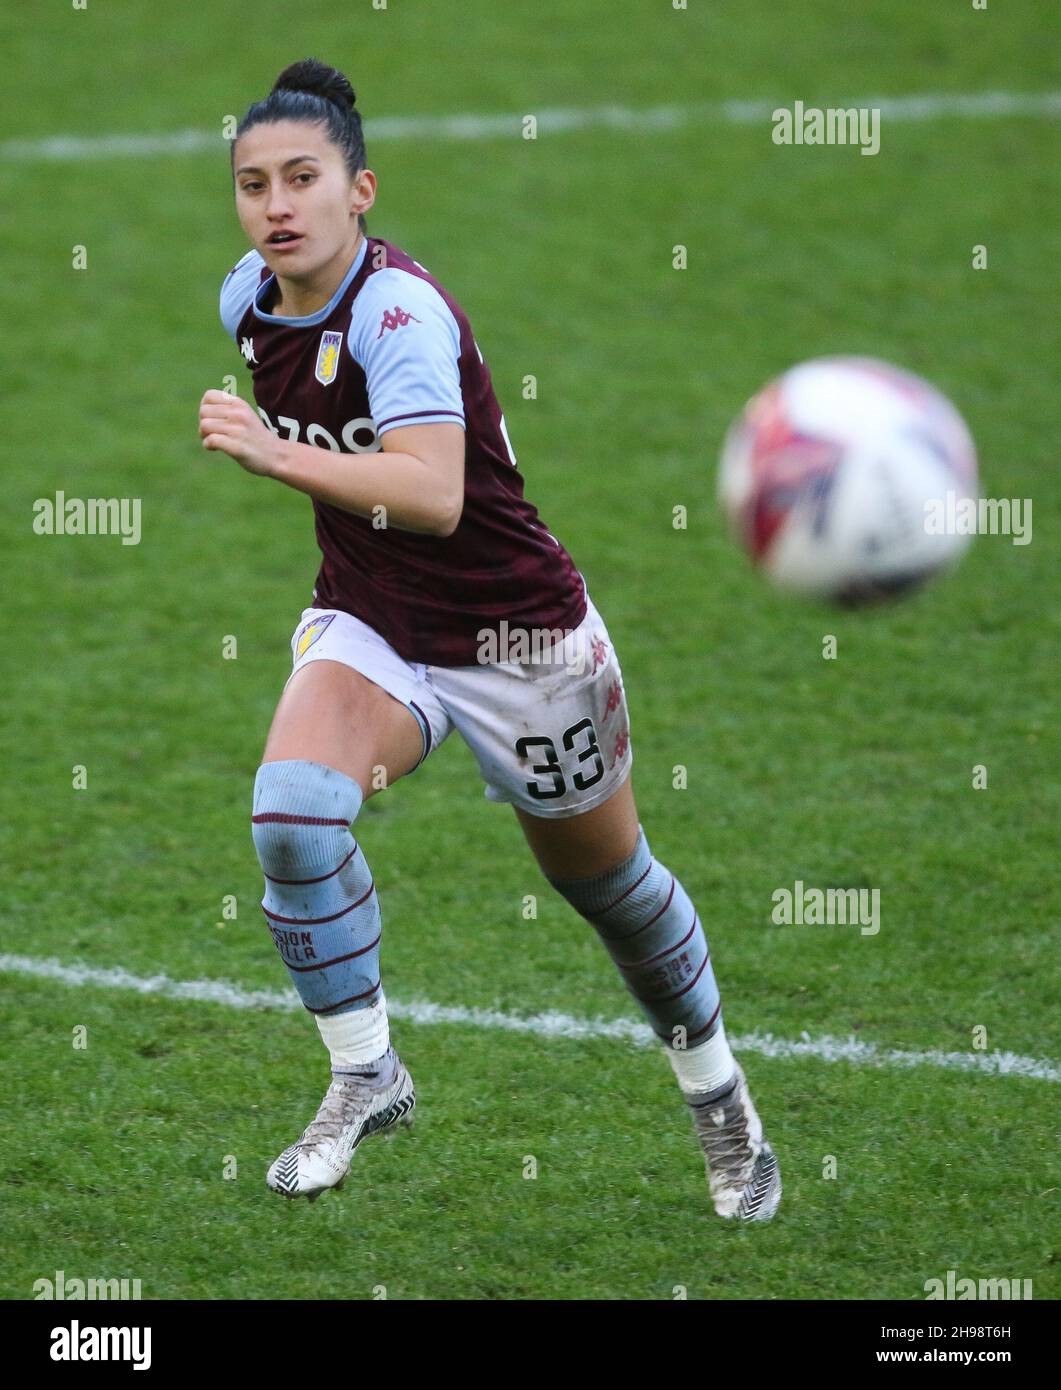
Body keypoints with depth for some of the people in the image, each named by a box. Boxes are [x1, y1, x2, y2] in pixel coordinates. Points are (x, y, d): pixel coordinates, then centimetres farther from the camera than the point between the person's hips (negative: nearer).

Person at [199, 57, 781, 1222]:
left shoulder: (399, 311, -29)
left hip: (518, 637, -5)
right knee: (290, 808, -26)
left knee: (607, 881, 14)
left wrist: (278, 457, -52)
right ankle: (364, 1073, -9)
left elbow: (436, 495, -43)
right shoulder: (248, 299, -6)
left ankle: (716, 1089, 41)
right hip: (367, 628, 5)